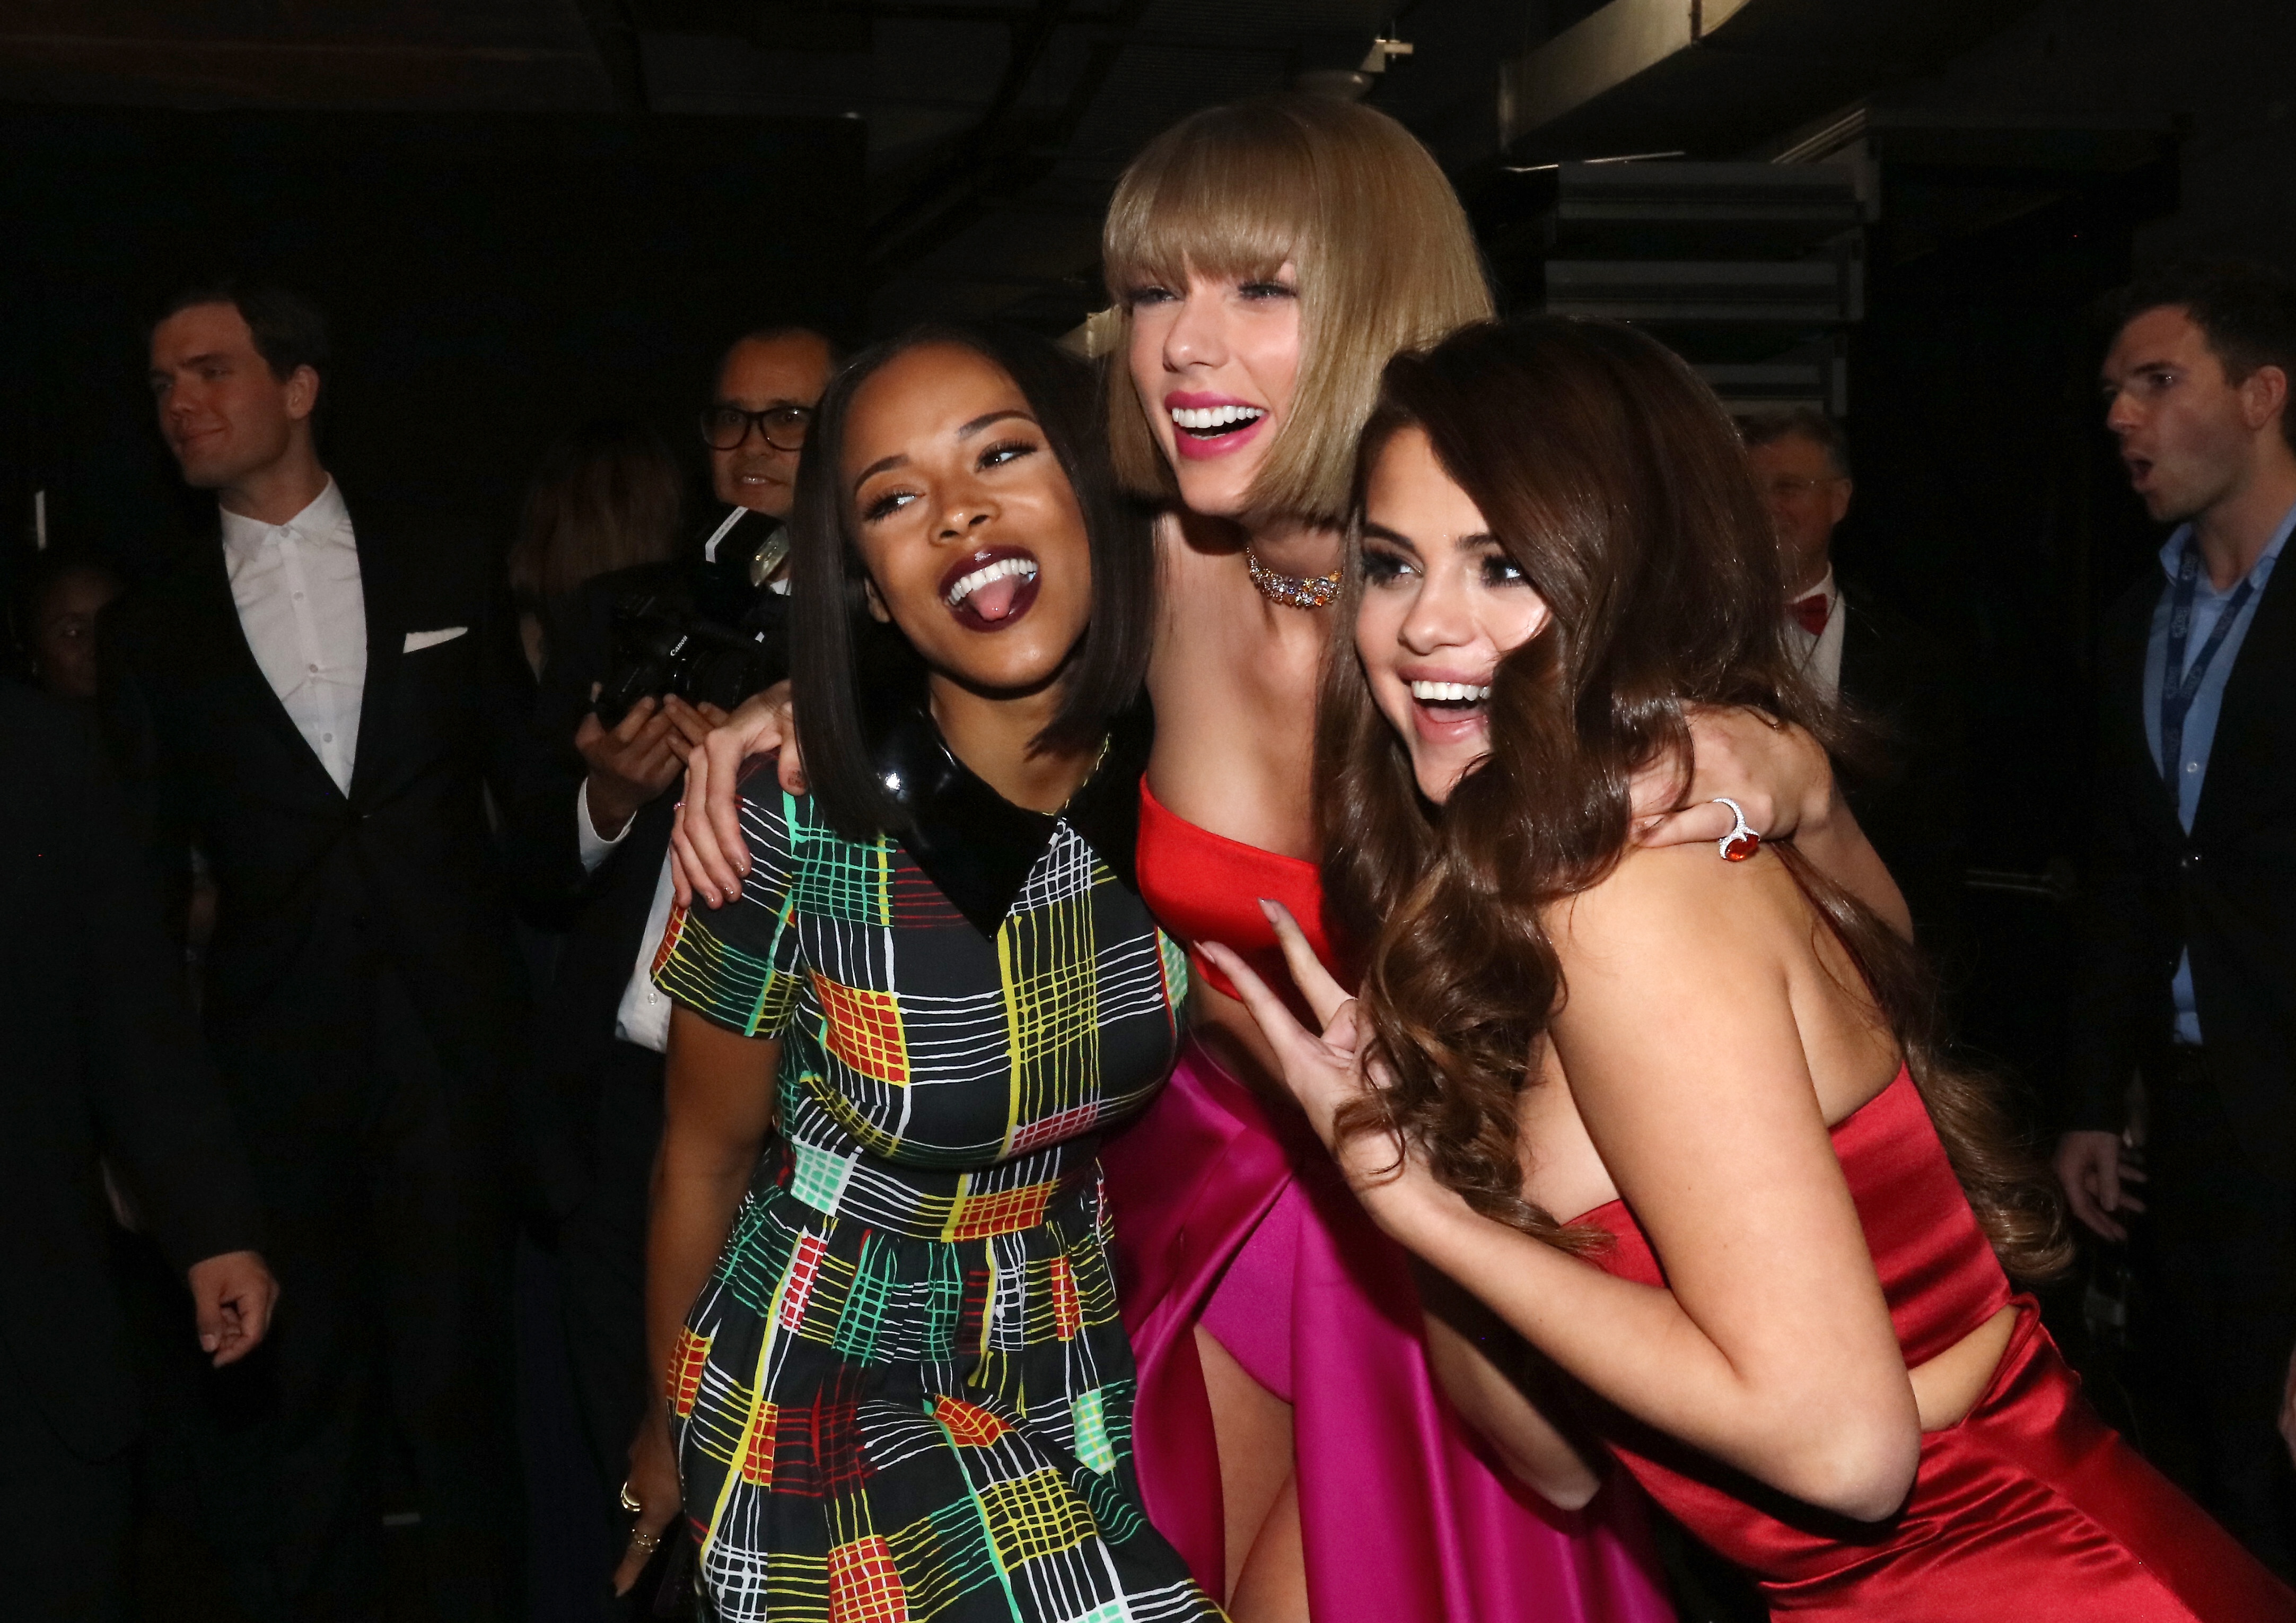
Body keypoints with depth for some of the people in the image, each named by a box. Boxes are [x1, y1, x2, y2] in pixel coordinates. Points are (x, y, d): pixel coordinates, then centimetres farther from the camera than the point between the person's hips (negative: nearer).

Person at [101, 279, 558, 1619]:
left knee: (458, 1385, 4)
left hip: (450, 1044, -1)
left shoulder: (446, 564, 7)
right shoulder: (155, 628, 7)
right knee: (300, 1403, 8)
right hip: (275, 1067, 1)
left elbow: (527, 781, 9)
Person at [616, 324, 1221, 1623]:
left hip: (1076, 1367, 4)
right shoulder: (794, 833, -23)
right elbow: (707, 1156, -7)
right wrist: (673, 1429, 5)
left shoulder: (1167, 783, -13)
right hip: (833, 1379, -4)